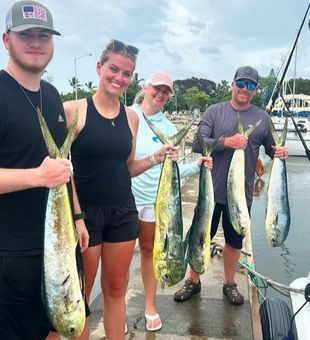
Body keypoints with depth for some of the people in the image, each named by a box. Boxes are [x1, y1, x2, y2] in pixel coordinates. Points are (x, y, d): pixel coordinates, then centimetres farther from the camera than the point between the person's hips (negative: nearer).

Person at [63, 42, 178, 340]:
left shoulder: (131, 117, 6)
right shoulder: (74, 110, -8)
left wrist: (156, 158, -1)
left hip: (123, 212, 4)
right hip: (84, 212, -4)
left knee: (115, 290, 16)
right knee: (80, 294, 9)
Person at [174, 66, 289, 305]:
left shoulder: (263, 118, 3)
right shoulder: (215, 111, -2)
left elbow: (271, 150, 12)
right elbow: (198, 143, -11)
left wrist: (280, 152, -11)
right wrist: (227, 142, -24)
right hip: (212, 190, -1)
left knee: (235, 241, 16)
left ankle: (230, 284, 36)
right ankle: (193, 281, 31)